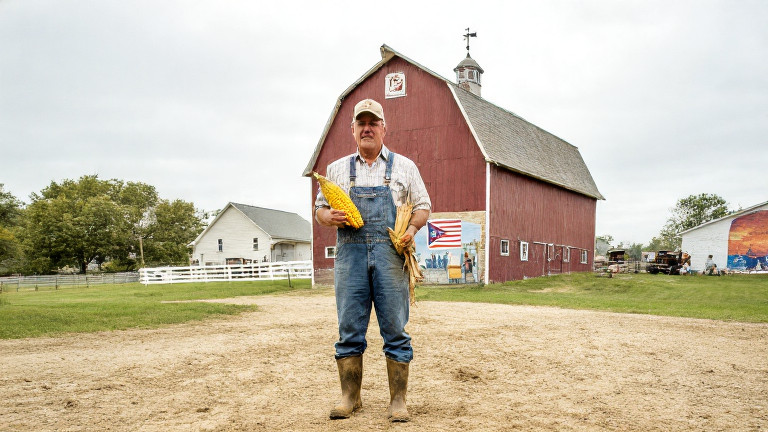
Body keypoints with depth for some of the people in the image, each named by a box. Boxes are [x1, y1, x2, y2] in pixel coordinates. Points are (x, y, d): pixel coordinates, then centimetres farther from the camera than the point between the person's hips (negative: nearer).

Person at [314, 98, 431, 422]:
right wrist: (329, 216, -5)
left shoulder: (404, 166, 13)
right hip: (350, 254, 2)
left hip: (390, 254, -1)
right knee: (349, 330, 3)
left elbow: (423, 206, 12)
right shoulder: (337, 169, 17)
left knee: (395, 330, -1)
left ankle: (398, 400, 8)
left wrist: (413, 226, -8)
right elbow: (320, 209, 18)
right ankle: (350, 397, 16)